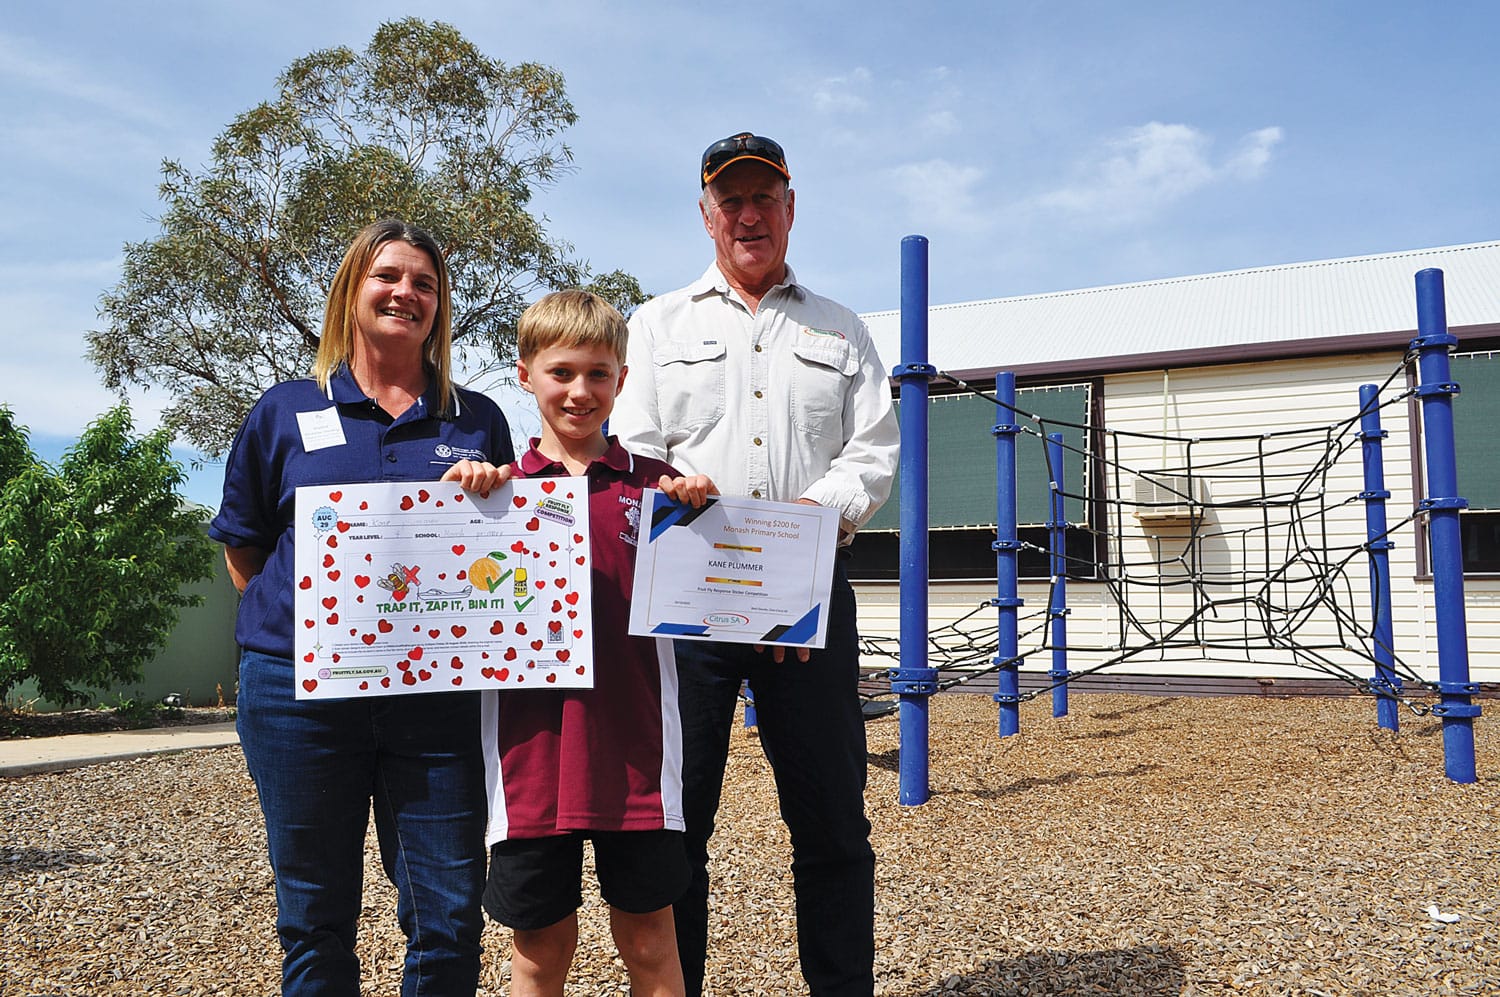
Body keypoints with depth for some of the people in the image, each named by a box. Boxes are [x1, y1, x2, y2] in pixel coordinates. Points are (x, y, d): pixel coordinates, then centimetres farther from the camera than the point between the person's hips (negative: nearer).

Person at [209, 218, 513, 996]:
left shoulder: (477, 420, 10)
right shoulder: (287, 411, 8)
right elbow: (243, 549, 13)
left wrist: (493, 494, -7)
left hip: (438, 691, 1)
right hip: (300, 689, 0)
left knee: (450, 918, 3)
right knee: (315, 921, 11)